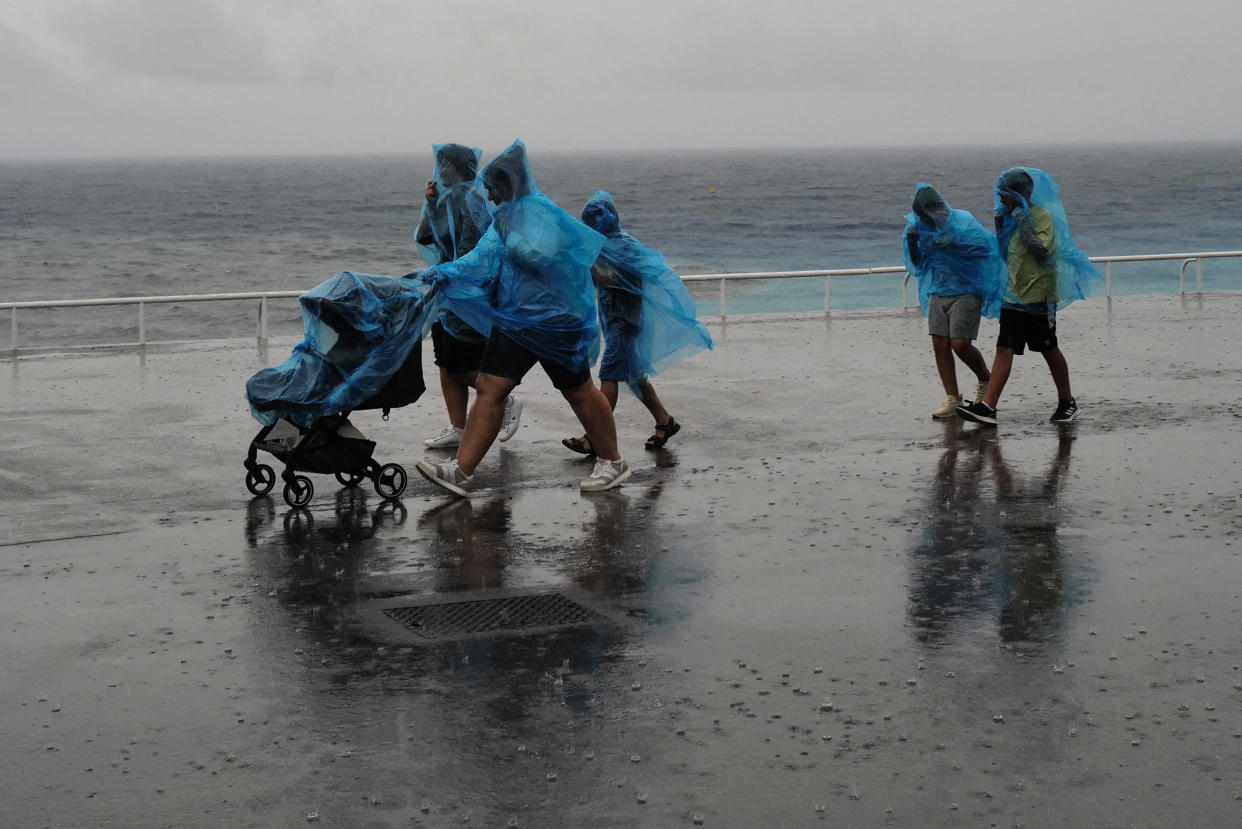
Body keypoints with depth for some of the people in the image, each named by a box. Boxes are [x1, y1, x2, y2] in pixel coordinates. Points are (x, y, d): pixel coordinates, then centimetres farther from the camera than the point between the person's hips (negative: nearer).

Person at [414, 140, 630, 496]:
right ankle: (461, 470, -3)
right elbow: (481, 259, 5)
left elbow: (537, 254, -31)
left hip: (555, 320, -8)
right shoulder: (505, 217, 10)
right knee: (490, 387, -1)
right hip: (514, 318, 8)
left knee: (578, 391, 5)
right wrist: (443, 273, -8)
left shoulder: (541, 212, -16)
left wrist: (510, 239, -15)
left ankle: (612, 462, 22)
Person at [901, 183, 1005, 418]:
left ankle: (986, 379, 17)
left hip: (965, 292, -5)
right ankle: (952, 398, 6)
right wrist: (912, 242, -8)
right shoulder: (921, 226, 6)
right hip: (937, 293, 5)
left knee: (960, 345, -11)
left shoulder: (963, 221, -9)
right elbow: (917, 264, 11)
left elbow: (985, 243, -20)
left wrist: (951, 243, -28)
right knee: (940, 345, -2)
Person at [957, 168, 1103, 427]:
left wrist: (1024, 224, -22)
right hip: (1013, 296, 7)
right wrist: (1001, 227, 6)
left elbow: (1042, 250, -21)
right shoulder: (1010, 216, 13)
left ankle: (1067, 402, 21)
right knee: (1004, 349, -2)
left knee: (1049, 349, 5)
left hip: (1038, 295, -7)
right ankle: (987, 407, -10)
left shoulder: (1041, 215, -10)